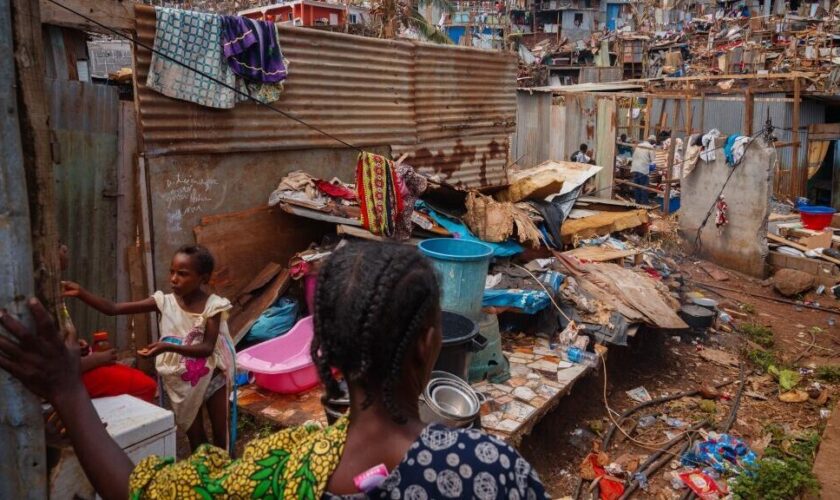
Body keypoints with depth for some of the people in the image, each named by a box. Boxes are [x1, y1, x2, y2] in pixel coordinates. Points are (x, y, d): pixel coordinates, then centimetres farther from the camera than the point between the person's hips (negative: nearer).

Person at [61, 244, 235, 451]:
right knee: (195, 437, 15)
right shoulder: (165, 302, -10)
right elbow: (112, 309, -12)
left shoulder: (212, 306, -17)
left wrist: (168, 347, -37)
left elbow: (208, 348, -24)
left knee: (221, 437, 9)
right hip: (180, 379, 3)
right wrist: (81, 293, -25)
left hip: (210, 376, -2)